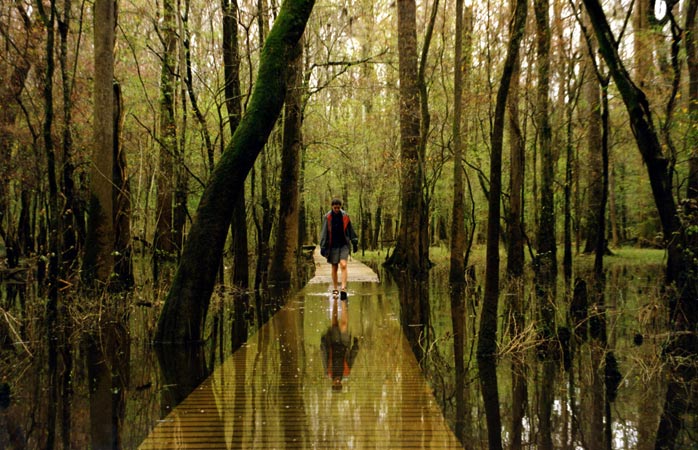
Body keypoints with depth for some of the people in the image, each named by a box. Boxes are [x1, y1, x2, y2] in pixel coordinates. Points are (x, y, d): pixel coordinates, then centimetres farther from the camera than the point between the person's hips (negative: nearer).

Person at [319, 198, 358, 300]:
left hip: (344, 245, 0)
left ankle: (343, 288, -21)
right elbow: (324, 232, 0)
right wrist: (322, 246, -4)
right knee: (334, 268, 7)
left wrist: (355, 243, 9)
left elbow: (351, 230, 9)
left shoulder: (345, 216, 1)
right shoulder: (327, 217, -1)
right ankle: (335, 289, 18)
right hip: (333, 245, 1)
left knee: (343, 265, -16)